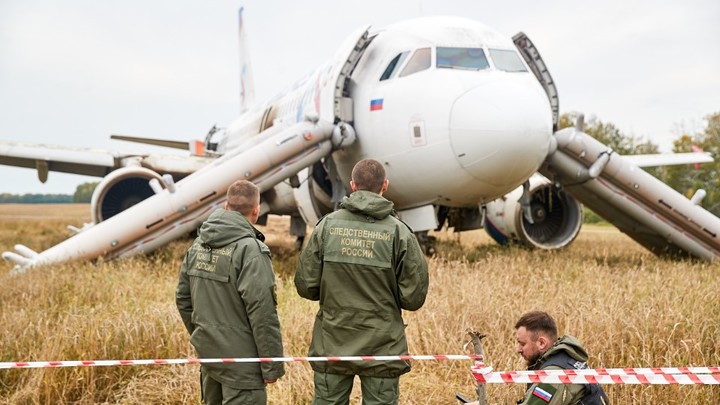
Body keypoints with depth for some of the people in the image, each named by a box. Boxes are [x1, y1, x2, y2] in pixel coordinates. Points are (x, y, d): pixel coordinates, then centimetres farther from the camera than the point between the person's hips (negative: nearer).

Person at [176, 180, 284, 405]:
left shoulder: (199, 244, 6)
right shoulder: (250, 250, -18)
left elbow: (183, 299, 14)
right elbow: (262, 314, -20)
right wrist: (272, 365, -14)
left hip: (208, 353, 8)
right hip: (240, 361, -8)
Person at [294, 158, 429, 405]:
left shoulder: (327, 225, -5)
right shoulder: (399, 232, -9)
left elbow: (306, 286, -4)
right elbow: (414, 298, -7)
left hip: (332, 347, 2)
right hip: (382, 348, -1)